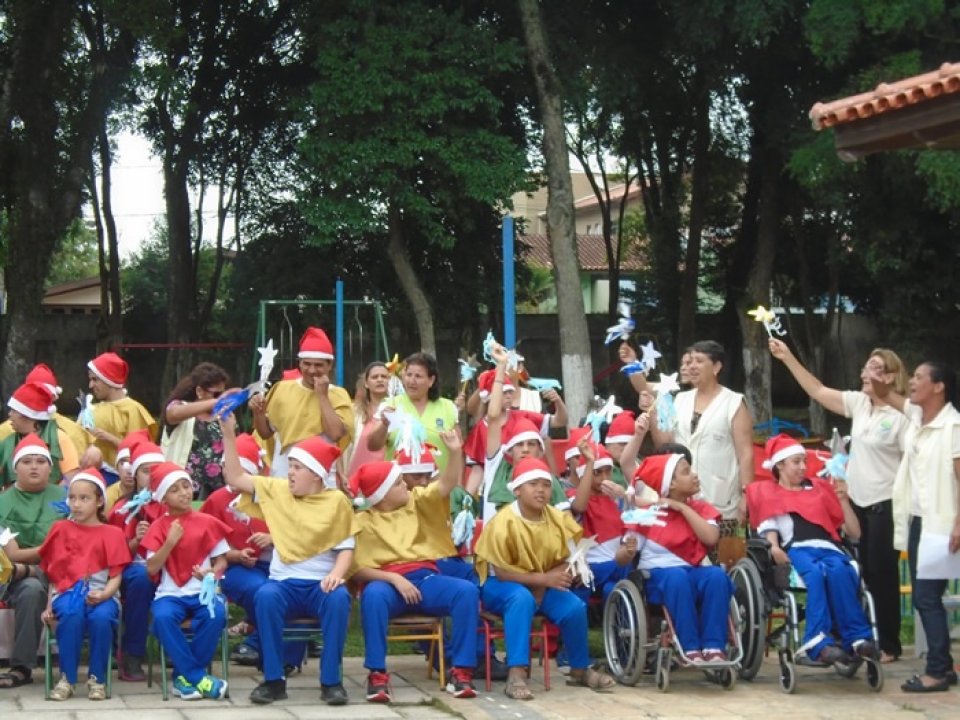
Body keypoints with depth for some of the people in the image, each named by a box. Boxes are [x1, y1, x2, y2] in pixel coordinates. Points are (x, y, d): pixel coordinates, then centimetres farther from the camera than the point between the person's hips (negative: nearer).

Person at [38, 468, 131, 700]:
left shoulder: (112, 533, 10)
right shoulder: (60, 529, 16)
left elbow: (115, 577, 3)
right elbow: (54, 572, 16)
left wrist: (103, 595, -17)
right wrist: (49, 604, 6)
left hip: (101, 594, -1)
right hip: (67, 592, 1)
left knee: (101, 617, -36)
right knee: (71, 616, -36)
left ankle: (97, 679, -17)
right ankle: (66, 679, -23)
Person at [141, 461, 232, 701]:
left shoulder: (208, 522, 7)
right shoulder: (159, 527, 5)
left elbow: (221, 561, 9)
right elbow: (152, 568, -3)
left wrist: (212, 573, -13)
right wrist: (170, 542, -14)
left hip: (203, 590, 0)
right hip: (171, 593, 0)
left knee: (215, 614, -34)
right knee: (163, 617, -35)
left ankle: (186, 676, -17)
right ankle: (198, 678, -26)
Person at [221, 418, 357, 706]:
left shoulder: (337, 501, 2)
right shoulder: (277, 490, 9)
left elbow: (346, 547, 0)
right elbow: (235, 478, 6)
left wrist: (337, 573, -20)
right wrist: (229, 435, -2)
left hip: (321, 583, -2)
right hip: (284, 582, 2)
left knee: (339, 599, -36)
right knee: (265, 596, -33)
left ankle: (331, 681, -23)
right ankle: (274, 680, -21)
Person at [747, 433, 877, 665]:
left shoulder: (820, 488, 31)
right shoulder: (767, 492, 28)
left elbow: (855, 533, 25)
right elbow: (768, 529, 9)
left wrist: (843, 499, 14)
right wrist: (774, 548, -13)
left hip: (828, 548, 2)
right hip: (796, 550, -2)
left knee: (839, 570, -36)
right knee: (815, 572, -38)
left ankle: (857, 638, -45)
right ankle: (820, 642, -53)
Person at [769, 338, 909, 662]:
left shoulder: (902, 416, -14)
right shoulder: (859, 403, 5)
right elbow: (817, 391, 8)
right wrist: (788, 358, 2)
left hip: (886, 505, -7)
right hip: (859, 502, 7)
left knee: (882, 574, 0)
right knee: (867, 574, 12)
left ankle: (889, 644, 11)